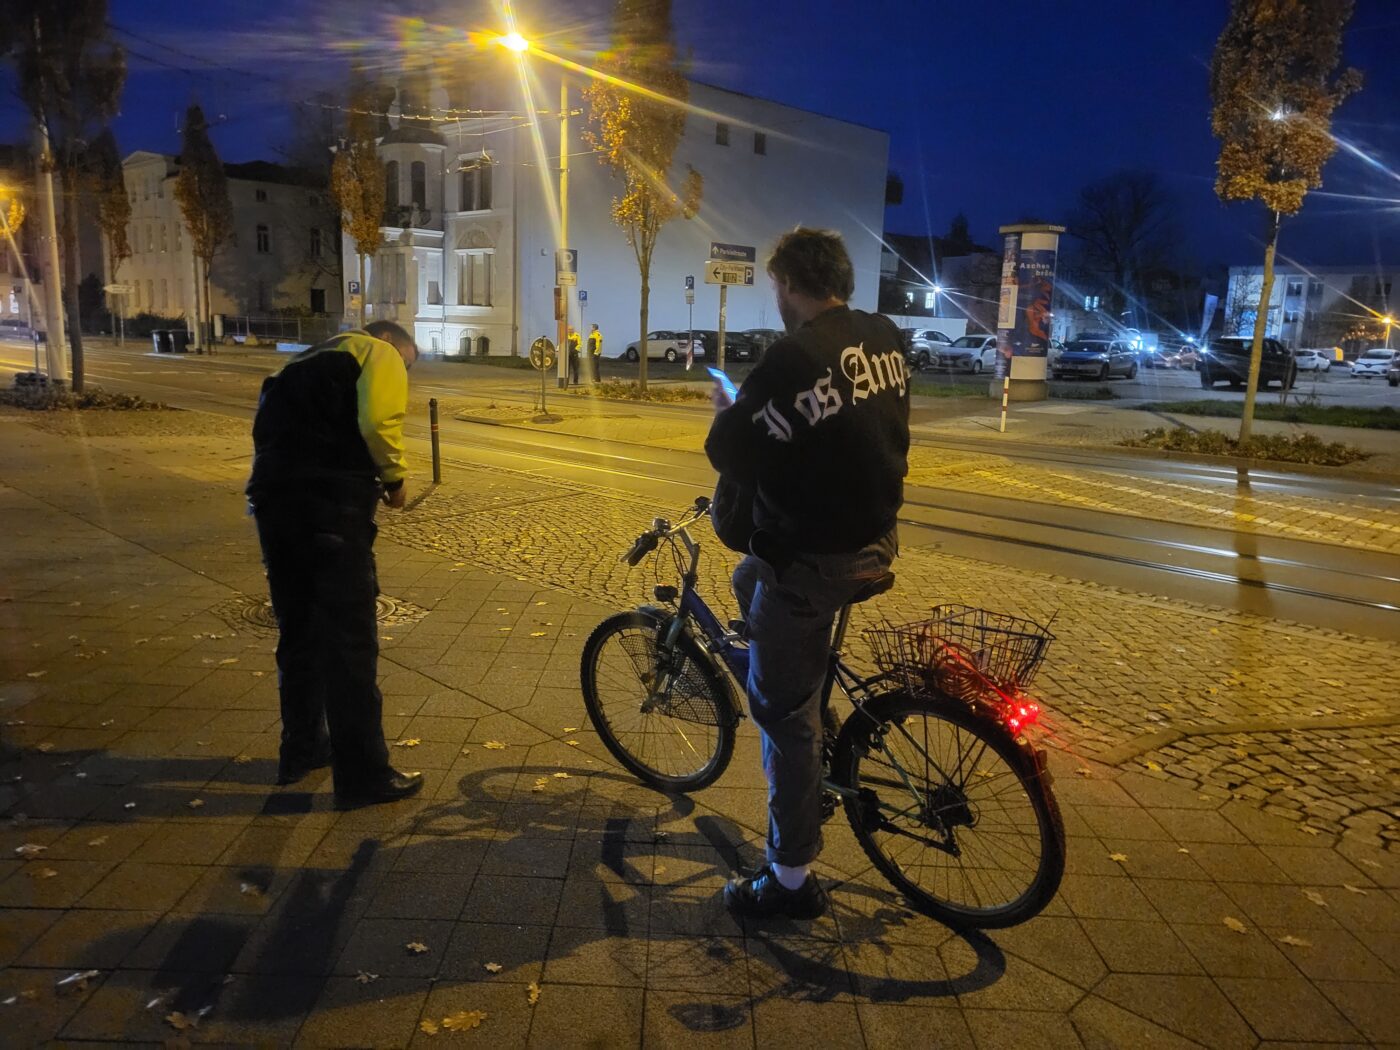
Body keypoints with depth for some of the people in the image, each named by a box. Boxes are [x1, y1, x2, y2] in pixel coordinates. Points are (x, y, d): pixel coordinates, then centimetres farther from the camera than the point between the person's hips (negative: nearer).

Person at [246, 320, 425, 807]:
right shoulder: (380, 353, 7)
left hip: (272, 497, 8)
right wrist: (394, 478, 2)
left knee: (298, 633, 20)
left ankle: (302, 747, 33)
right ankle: (364, 775, 5)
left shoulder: (310, 359, 31)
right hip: (330, 505, -8)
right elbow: (378, 422, -14)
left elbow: (272, 427, 22)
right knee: (350, 641, -2)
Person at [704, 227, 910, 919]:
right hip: (876, 541, 8)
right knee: (751, 580, 32)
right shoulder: (885, 338, 2)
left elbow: (734, 458, -19)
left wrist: (729, 411, 1)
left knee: (785, 714, 5)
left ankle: (791, 881, 18)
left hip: (812, 558, -8)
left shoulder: (795, 356, -22)